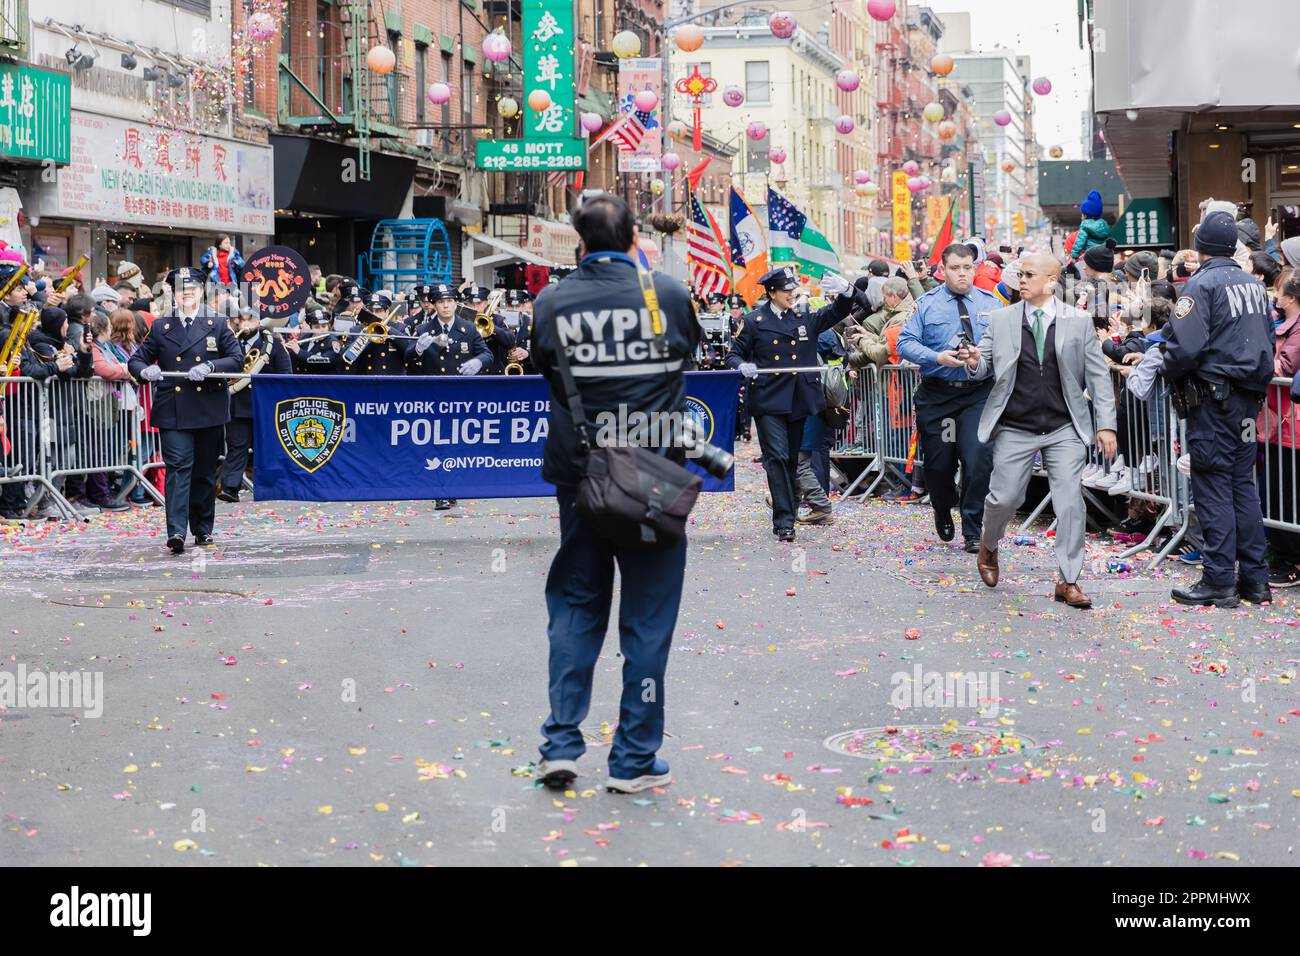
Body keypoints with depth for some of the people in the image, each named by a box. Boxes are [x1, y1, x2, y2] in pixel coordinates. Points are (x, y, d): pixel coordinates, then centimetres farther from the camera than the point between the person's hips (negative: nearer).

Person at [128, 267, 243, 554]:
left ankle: (203, 530, 22)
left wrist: (210, 367, -17)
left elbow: (237, 359, 1)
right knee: (178, 468, -12)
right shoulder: (160, 327, 10)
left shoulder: (217, 325, 8)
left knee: (206, 472, 9)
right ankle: (176, 532, -20)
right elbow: (136, 360, 11)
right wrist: (145, 371, -13)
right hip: (173, 410, -1)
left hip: (209, 410, 1)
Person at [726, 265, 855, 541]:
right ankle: (784, 522, -15)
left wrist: (844, 291, -15)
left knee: (792, 460, 9)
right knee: (777, 456, -14)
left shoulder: (806, 319, 12)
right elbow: (734, 354, 8)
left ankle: (785, 518, 18)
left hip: (799, 401, 4)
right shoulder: (754, 321, 4)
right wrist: (743, 366, -15)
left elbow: (839, 311, 6)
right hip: (768, 401, -4)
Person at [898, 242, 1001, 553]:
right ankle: (943, 510, 39)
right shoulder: (927, 303, 4)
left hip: (978, 394, 0)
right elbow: (905, 342, -3)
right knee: (938, 462, 6)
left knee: (978, 457, -14)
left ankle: (973, 532, -1)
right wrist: (937, 357, -18)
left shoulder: (991, 304, 7)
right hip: (936, 395, 0)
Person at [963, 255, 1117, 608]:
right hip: (1015, 429, 1)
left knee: (1070, 502, -6)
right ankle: (988, 547, 35)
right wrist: (974, 361, -19)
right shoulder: (1001, 320, 4)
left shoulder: (1078, 321, 1)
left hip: (1064, 429, 0)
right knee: (1004, 498, 2)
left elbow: (1097, 375, 3)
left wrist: (1106, 424, -2)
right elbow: (984, 366, 6)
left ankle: (1069, 581, 3)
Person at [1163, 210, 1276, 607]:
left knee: (1213, 486, -3)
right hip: (1250, 396, 7)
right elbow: (1268, 339, 17)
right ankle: (1254, 578, 13)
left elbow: (1185, 346, -20)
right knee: (1243, 484, 12)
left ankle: (1220, 581, -3)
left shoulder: (1202, 284, -11)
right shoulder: (1254, 284, 12)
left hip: (1214, 398, -7)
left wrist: (1176, 377, -2)